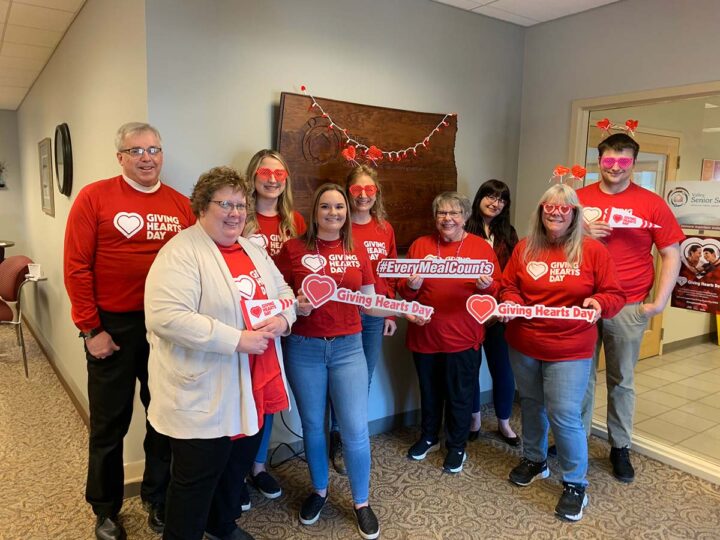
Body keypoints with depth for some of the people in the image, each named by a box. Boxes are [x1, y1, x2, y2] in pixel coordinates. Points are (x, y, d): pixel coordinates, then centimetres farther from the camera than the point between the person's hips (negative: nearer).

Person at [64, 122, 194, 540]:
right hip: (114, 327, -3)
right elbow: (77, 267, -8)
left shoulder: (181, 204, 3)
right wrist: (90, 329, -10)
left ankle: (158, 500, 37)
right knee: (110, 422, 13)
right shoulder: (94, 197, -6)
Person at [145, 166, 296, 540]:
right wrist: (235, 340, -27)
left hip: (254, 387, 8)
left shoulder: (253, 249, 10)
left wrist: (282, 318, -8)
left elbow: (283, 291, 16)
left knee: (238, 464, 24)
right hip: (202, 394, -8)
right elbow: (165, 316, -27)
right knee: (197, 476, 7)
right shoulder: (181, 252, -16)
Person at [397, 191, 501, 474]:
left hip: (463, 337, -2)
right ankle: (428, 437, 40)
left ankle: (457, 446, 31)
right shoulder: (420, 245, 3)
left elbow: (497, 290, -1)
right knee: (429, 391, 18)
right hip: (424, 334, 2)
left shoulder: (482, 247, -1)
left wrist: (486, 286, -22)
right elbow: (402, 290, 3)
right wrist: (411, 286, -19)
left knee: (459, 394, 10)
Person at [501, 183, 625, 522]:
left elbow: (615, 295, -3)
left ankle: (576, 482, 17)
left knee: (564, 414, -5)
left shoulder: (593, 250, -6)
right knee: (531, 404, 19)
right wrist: (512, 303, -13)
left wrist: (598, 303, -24)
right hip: (523, 346, 4)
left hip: (570, 350, -3)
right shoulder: (524, 248, 2)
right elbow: (508, 287, 7)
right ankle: (534, 460, 42)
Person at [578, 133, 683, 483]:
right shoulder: (579, 198, 4)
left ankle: (620, 447, 27)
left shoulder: (652, 204, -1)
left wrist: (659, 302, -6)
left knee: (621, 380, 12)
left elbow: (671, 255, 0)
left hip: (628, 307, -1)